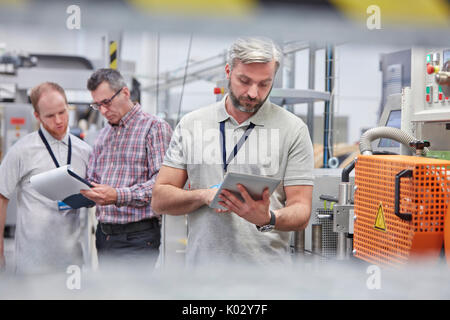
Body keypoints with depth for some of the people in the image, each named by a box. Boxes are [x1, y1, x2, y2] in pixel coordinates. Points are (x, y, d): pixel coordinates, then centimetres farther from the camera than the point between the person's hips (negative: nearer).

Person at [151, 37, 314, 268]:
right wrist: (204, 195, -13)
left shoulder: (293, 129, 0)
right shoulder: (191, 124, 7)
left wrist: (267, 219, -23)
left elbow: (301, 212, -3)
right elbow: (160, 199, 5)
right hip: (203, 262, 2)